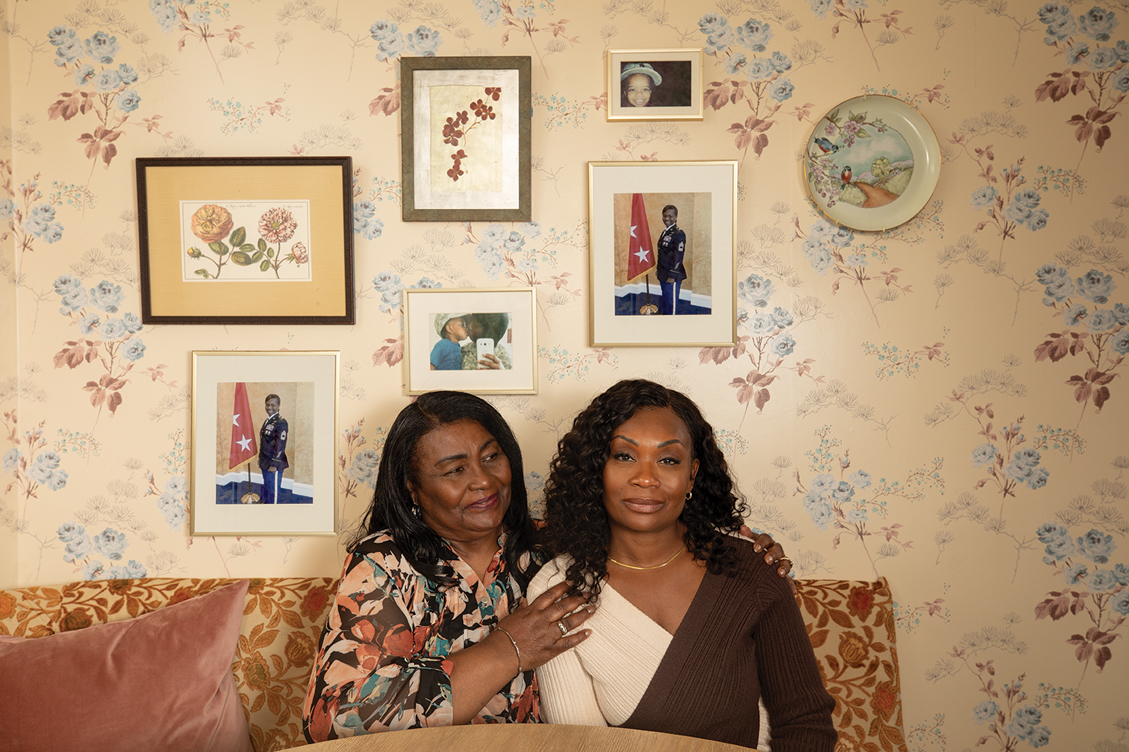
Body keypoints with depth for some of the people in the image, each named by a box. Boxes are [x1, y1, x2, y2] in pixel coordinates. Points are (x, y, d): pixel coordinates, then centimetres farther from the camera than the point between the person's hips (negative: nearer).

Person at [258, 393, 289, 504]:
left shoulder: (281, 422, -17)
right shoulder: (267, 421, 12)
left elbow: (280, 445, -20)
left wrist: (274, 464, -21)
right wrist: (261, 458, 20)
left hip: (274, 464, -9)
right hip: (265, 462, 9)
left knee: (273, 489, 1)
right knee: (266, 487, 21)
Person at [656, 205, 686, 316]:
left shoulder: (678, 234, -17)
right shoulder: (665, 232, 11)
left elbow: (678, 257, -20)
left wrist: (672, 276, -21)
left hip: (672, 275, -9)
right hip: (663, 273, 9)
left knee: (671, 300, 0)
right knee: (665, 298, 20)